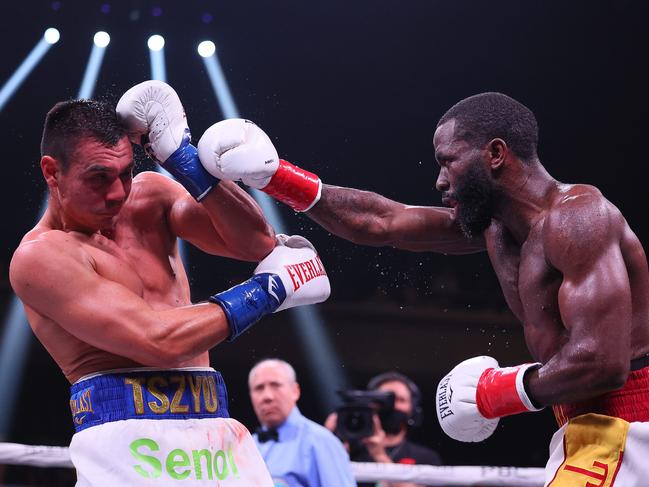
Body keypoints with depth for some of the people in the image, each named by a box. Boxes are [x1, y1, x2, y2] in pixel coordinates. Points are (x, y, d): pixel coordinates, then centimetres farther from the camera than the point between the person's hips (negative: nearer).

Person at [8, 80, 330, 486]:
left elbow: (256, 243, 5)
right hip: (129, 437, -6)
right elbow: (157, 341, -14)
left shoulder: (150, 194, 14)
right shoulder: (39, 257, -6)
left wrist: (183, 159, -2)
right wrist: (270, 287, -4)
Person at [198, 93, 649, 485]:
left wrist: (496, 392, -11)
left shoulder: (576, 217, -16)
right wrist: (274, 176, 16)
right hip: (586, 428, 9)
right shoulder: (495, 226, 13)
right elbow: (379, 221, 19)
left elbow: (601, 363, -24)